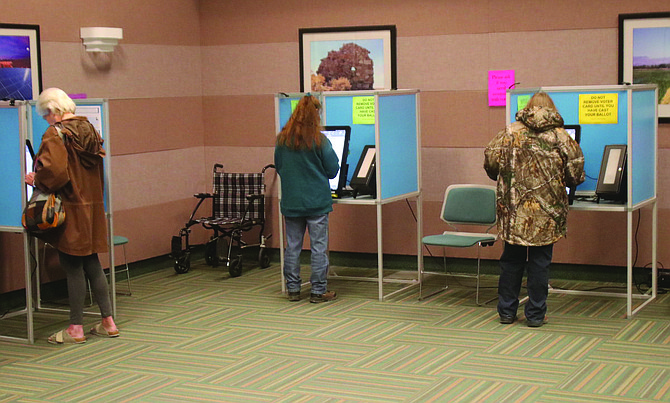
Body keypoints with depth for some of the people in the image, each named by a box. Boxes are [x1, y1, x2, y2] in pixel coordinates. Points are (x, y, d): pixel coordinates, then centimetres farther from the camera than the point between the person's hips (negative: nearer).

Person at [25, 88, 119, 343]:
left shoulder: (55, 134, -14)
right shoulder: (90, 131, 9)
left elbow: (54, 170, -28)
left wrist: (36, 180, -9)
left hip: (70, 210, -7)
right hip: (93, 207, 7)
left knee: (73, 268, 0)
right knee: (92, 264, 14)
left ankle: (76, 329, 7)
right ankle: (108, 322, 18)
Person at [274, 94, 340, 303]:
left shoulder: (282, 139, 0)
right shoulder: (319, 140, -11)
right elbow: (333, 170, -4)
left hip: (290, 200, 4)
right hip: (316, 200, -4)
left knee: (292, 245, 11)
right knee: (318, 246, 3)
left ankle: (293, 289, 17)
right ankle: (318, 290, 6)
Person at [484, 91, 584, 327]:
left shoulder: (511, 133, 1)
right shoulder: (560, 137, -2)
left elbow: (490, 161, -1)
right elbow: (575, 172, -3)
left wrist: (505, 179, 19)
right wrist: (567, 181, 20)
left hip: (514, 211, 1)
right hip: (546, 212, -1)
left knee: (511, 261, 12)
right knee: (539, 263, 6)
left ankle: (507, 311, 19)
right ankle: (535, 314, 12)